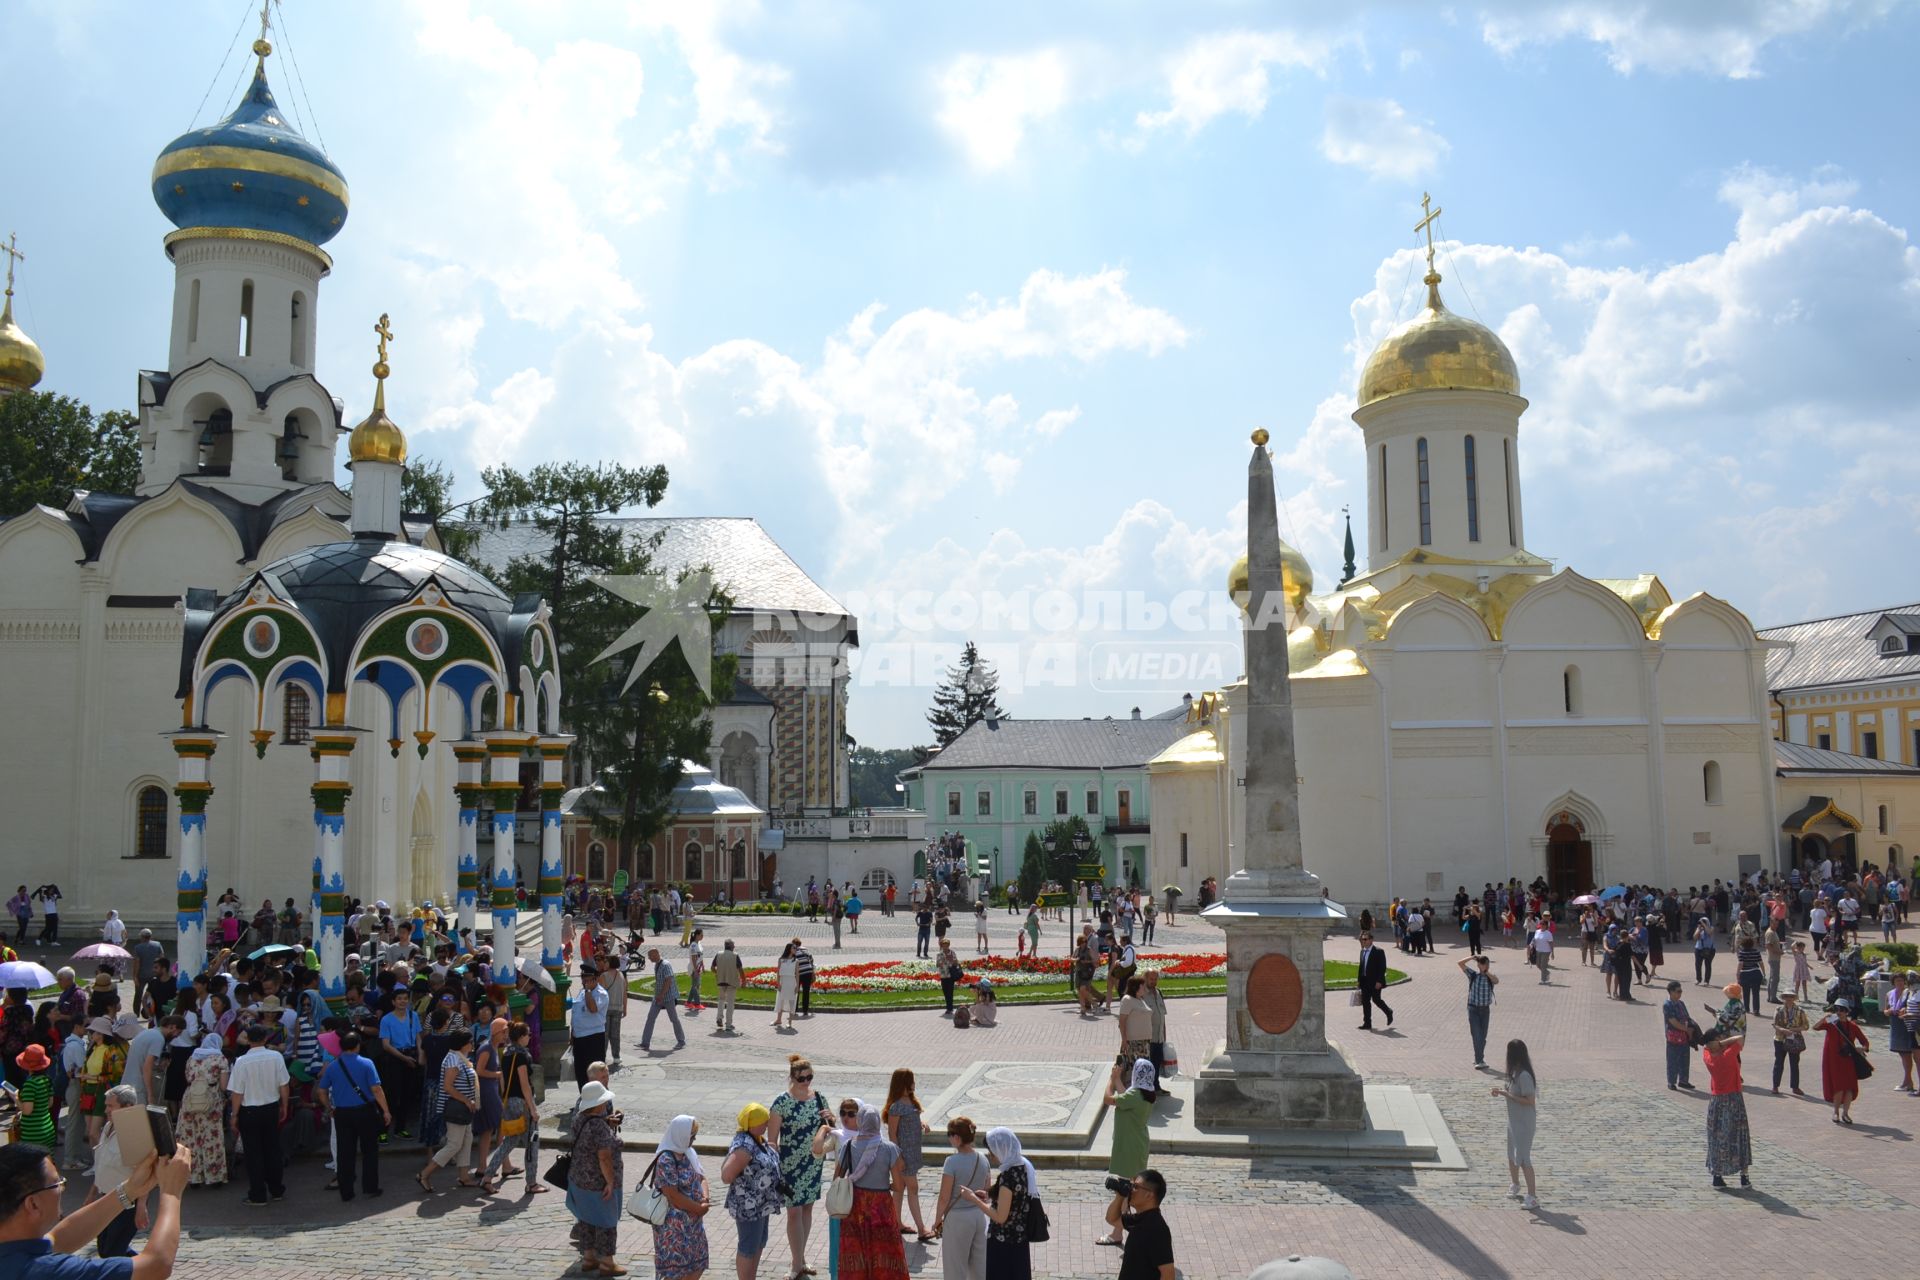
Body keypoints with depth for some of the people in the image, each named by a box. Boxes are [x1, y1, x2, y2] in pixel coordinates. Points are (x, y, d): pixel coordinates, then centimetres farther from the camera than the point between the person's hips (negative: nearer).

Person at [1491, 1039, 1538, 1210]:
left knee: (1523, 1159, -6)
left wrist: (1506, 1094, -24)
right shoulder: (1515, 1072, 4)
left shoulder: (1524, 1075, -25)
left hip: (1524, 1123, -10)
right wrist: (1502, 1089, 1)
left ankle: (1532, 1198, 0)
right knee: (1512, 1156, 22)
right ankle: (1515, 1185, 42)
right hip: (1513, 1120, 10)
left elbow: (1530, 1100, -26)